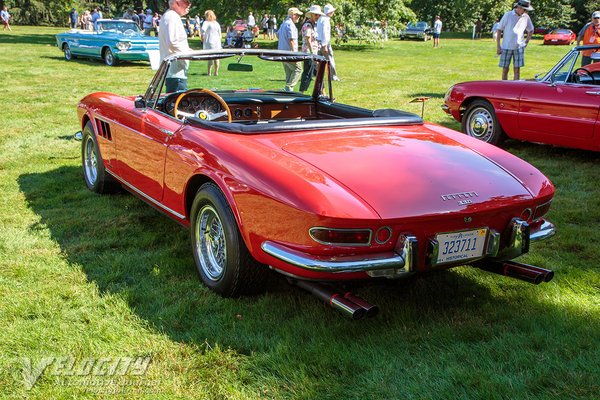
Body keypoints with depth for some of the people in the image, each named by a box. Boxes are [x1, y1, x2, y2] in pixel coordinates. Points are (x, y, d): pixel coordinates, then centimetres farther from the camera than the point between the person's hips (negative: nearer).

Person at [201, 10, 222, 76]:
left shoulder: (206, 22, -6)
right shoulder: (217, 23, 10)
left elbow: (203, 30, -25)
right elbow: (220, 35, 13)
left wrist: (202, 37, -11)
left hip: (209, 42, -4)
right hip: (217, 42, 5)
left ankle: (209, 72, -5)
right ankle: (216, 72, 12)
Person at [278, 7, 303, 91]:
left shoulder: (283, 23, 17)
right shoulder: (290, 24, -15)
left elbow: (278, 35, 31)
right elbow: (291, 40, -20)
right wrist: (294, 53, -19)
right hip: (289, 52, -10)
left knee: (288, 71, 13)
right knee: (298, 69, -5)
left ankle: (288, 88, 13)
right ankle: (289, 87, -11)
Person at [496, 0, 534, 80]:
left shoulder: (526, 17, 5)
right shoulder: (508, 15, -4)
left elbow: (531, 30, 21)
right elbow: (499, 30, -2)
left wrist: (526, 42, 9)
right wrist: (498, 46, -6)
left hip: (519, 47, 2)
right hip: (506, 47, -2)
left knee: (517, 69, 0)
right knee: (505, 69, 2)